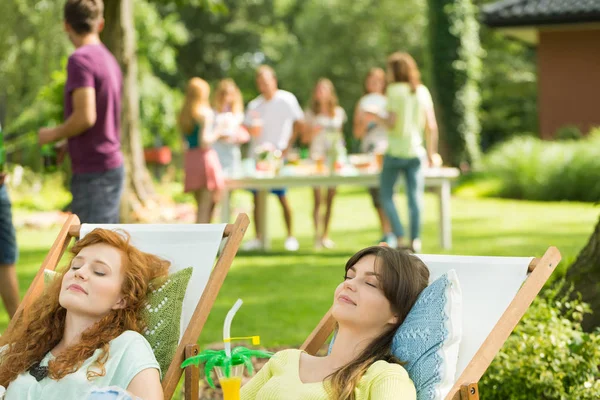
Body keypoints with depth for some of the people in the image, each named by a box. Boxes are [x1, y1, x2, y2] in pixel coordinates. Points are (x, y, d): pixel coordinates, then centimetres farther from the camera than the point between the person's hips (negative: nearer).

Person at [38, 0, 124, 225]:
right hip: (111, 166, 9)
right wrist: (67, 145, 20)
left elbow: (85, 117, -23)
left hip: (93, 172, -9)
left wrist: (53, 134, -7)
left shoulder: (80, 59, -14)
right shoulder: (109, 59, 12)